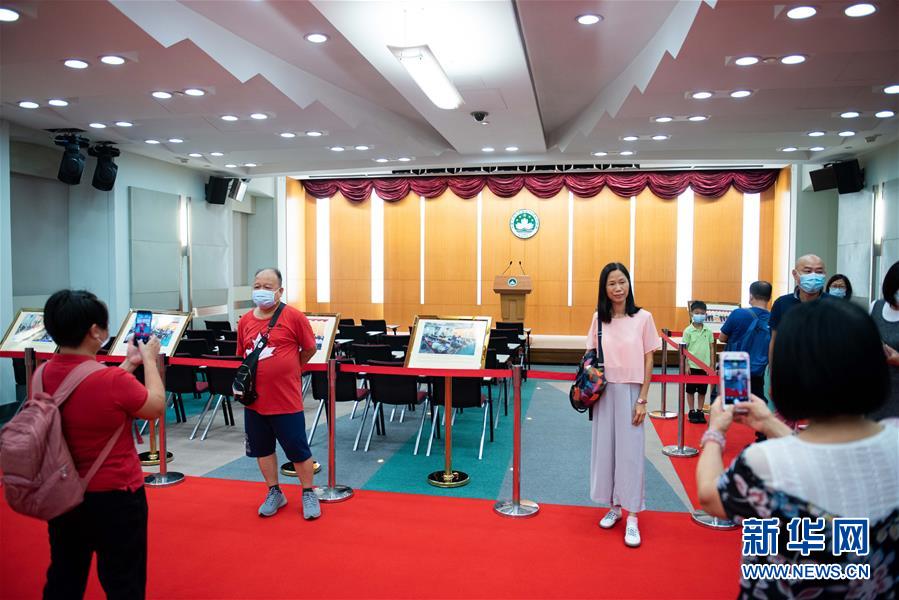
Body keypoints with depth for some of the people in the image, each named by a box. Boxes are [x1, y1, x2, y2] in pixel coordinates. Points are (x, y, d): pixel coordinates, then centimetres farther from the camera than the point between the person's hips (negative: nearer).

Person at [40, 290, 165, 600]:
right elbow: (156, 407, -9)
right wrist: (149, 360, 1)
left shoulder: (43, 374, -6)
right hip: (115, 498, -6)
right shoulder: (113, 379, -27)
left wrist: (128, 364, 13)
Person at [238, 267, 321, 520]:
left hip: (286, 401, -5)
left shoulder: (293, 317, -11)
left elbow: (310, 349, -1)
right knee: (262, 448, 17)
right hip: (254, 400, 5)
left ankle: (309, 494, 26)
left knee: (298, 450, 6)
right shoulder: (245, 321, 3)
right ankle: (274, 493, 35)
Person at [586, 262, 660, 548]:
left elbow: (648, 361, -3)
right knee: (605, 448, 8)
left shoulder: (643, 318, -5)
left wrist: (642, 400, -6)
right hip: (604, 392, 3)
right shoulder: (599, 318, 3)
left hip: (630, 392, -3)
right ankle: (613, 506, 25)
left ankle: (632, 517, 9)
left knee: (630, 451, 0)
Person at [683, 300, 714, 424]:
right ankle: (692, 412, 18)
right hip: (692, 365, -2)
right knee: (691, 390, 7)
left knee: (702, 390, 9)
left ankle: (700, 412, 21)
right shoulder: (688, 331, -6)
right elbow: (684, 349, -4)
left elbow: (711, 348, 7)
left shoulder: (708, 331, 2)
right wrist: (686, 365, -9)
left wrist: (711, 365, 4)